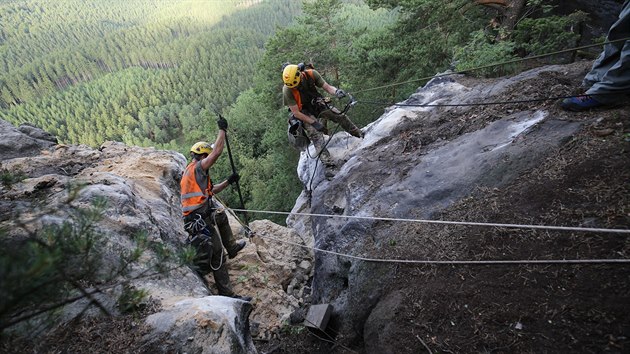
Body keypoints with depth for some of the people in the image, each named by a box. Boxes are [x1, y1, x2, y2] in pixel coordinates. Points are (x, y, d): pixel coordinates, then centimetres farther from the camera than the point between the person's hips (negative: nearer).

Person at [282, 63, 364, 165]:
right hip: (304, 114, -3)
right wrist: (314, 123, -25)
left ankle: (360, 134, 10)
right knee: (316, 135, -23)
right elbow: (296, 113, -23)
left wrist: (336, 91, -38)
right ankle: (326, 160, -29)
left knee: (340, 116, -7)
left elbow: (327, 87, -14)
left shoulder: (311, 74, -21)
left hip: (318, 104, 3)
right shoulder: (287, 90, -28)